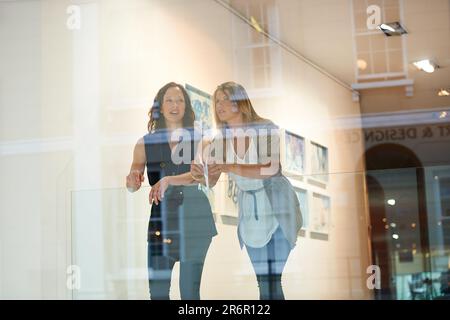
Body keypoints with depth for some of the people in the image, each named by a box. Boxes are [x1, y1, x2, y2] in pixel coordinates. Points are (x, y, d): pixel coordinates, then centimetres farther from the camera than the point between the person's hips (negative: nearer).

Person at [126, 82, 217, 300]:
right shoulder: (146, 143, 7)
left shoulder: (198, 140, 3)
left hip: (194, 219, -1)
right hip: (161, 219, 1)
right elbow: (132, 186, 2)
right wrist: (133, 181, -23)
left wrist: (168, 180, -28)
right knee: (157, 289, -4)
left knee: (190, 290, 0)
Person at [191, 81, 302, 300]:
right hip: (249, 212, 5)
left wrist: (231, 168, -35)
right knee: (262, 279, 9)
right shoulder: (219, 140, -1)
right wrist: (198, 174, -27)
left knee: (274, 277, -9)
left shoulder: (265, 129, -14)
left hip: (276, 207, -4)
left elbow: (271, 168, -26)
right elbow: (211, 181, -4)